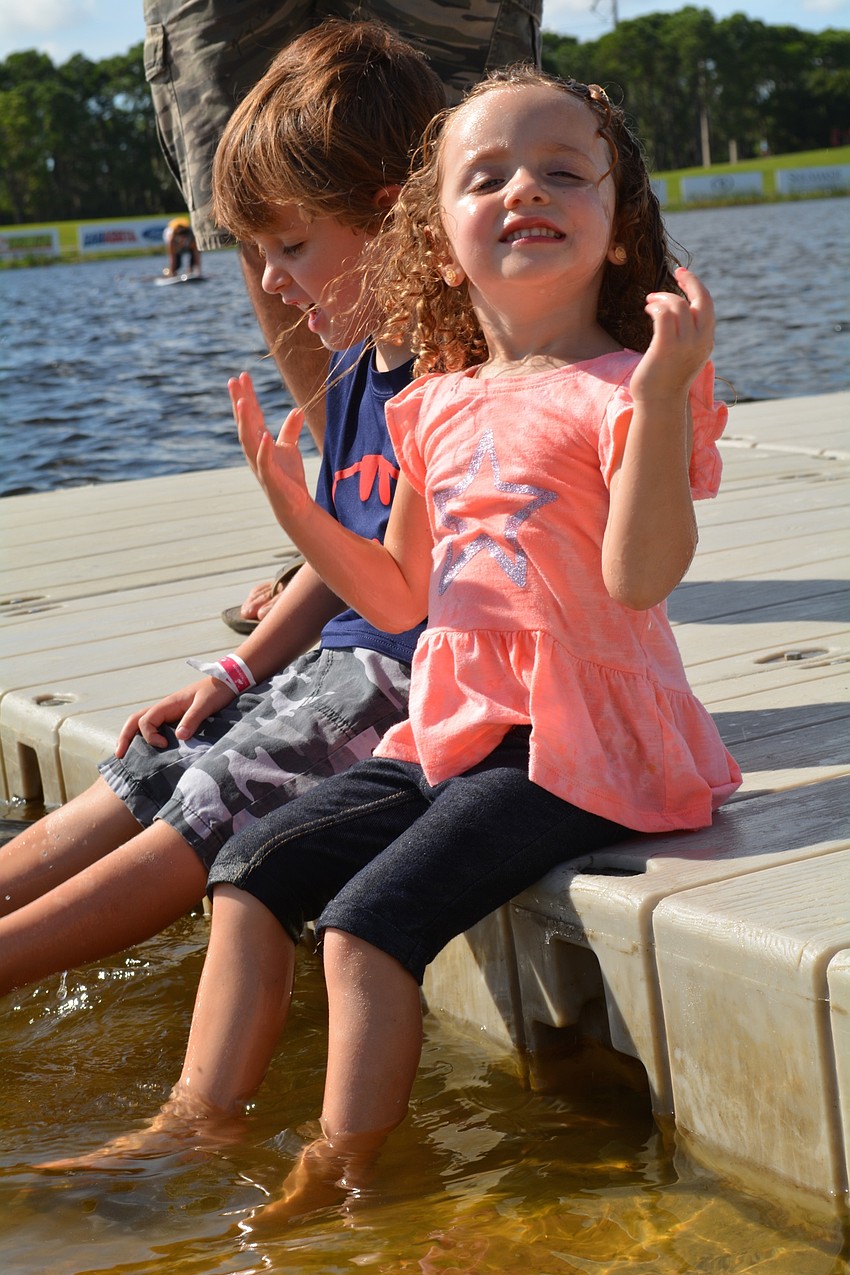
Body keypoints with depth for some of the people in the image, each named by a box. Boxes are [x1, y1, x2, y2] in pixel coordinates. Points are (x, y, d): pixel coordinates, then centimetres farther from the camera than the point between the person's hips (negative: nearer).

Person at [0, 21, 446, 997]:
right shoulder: (354, 374, 14)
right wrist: (234, 675, 14)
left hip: (420, 680, -9)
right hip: (345, 660, 9)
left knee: (219, 803, -17)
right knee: (144, 776, 0)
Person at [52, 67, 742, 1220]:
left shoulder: (622, 388, -10)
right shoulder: (439, 408, 12)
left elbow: (643, 574, -26)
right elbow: (400, 597, 19)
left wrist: (663, 392, -34)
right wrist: (293, 502, 8)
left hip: (578, 747, -8)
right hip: (451, 731, 8)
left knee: (370, 920, -21)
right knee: (254, 870, 2)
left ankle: (335, 1181, -8)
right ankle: (200, 1122, 8)